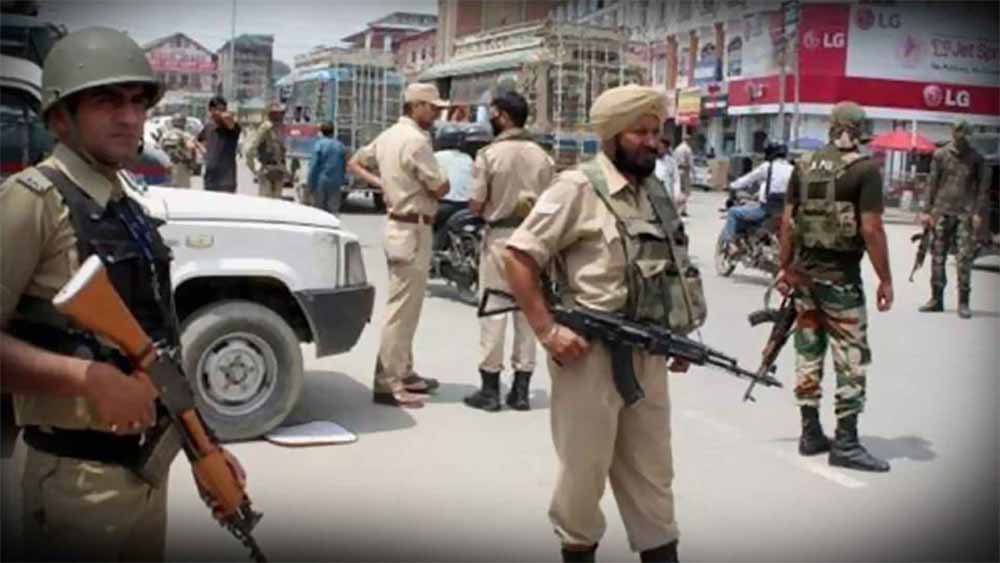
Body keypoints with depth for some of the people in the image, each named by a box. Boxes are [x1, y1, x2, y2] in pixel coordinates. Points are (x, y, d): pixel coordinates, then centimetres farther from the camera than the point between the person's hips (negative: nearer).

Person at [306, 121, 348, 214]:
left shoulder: (319, 145, -9)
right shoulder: (341, 146, 4)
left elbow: (313, 166, -10)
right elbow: (344, 167, 10)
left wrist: (309, 184, -6)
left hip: (320, 182, -3)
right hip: (335, 184, 3)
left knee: (318, 210, 6)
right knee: (333, 209, 6)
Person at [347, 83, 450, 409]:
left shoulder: (389, 135, 12)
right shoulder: (416, 140, -17)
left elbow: (354, 163, 22)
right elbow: (440, 188, -18)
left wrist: (382, 184, 11)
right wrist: (437, 184, 5)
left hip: (398, 226, 10)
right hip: (413, 231, -10)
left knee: (404, 308, 17)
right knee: (402, 310, -7)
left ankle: (403, 373, 26)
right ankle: (387, 384, -3)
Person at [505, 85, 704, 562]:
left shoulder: (655, 192, 12)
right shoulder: (578, 189, -11)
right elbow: (517, 256, -15)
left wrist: (679, 336, 13)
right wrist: (547, 331, -18)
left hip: (648, 355, 7)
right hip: (591, 353, -7)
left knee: (652, 467, 14)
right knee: (585, 466, 5)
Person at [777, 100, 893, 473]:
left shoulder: (804, 167, 7)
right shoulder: (865, 169, -9)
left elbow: (788, 222, 8)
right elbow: (871, 229, -14)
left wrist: (785, 268, 16)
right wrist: (885, 279, -7)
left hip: (803, 271, 6)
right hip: (841, 275, -6)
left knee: (808, 353, 13)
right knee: (851, 360, 2)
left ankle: (811, 433, 21)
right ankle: (846, 443, 3)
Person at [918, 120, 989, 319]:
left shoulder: (975, 158, 2)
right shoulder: (941, 155, 5)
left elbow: (983, 186, 3)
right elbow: (932, 183, 6)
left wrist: (978, 212, -5)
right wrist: (927, 210, 2)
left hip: (965, 213, -2)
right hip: (942, 212, 2)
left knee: (965, 257, -6)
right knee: (937, 256, 5)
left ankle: (963, 302, 0)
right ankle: (936, 299, 14)